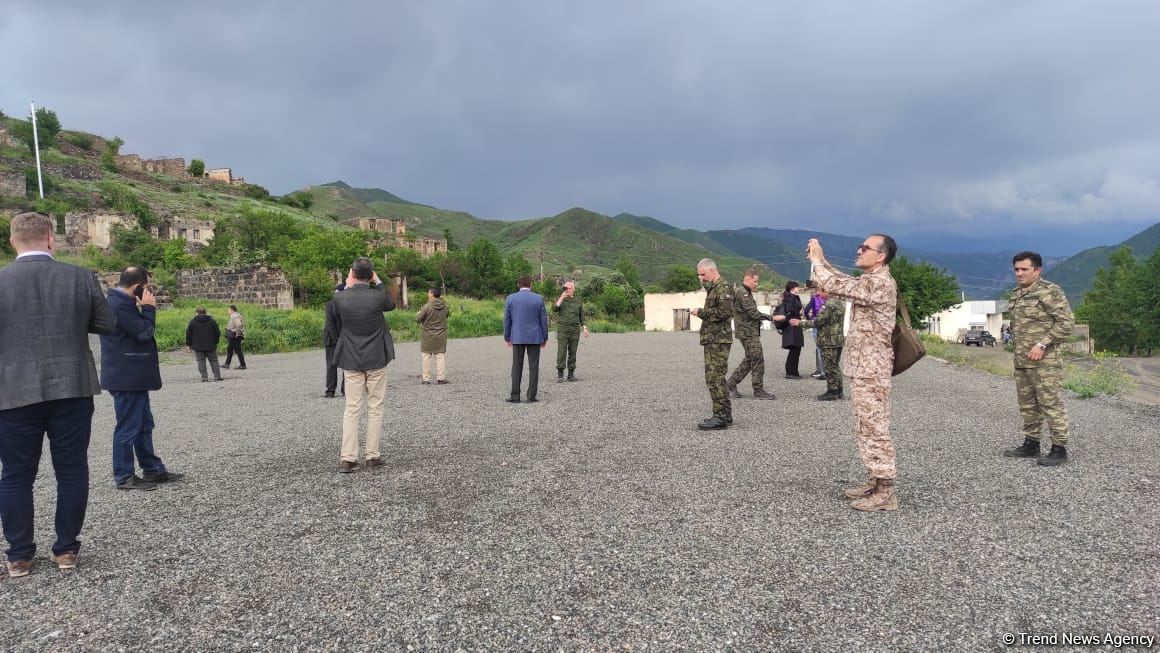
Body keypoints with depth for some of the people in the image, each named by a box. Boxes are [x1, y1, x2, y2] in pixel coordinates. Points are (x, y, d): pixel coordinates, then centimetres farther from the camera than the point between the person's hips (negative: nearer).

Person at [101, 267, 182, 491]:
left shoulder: (121, 302, 14)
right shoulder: (119, 304, -19)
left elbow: (141, 330, 20)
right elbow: (143, 333, -19)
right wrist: (148, 308, -12)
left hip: (133, 377, 11)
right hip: (127, 378, -11)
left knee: (144, 424, 15)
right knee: (128, 428, -1)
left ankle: (153, 470, 24)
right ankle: (124, 477, 8)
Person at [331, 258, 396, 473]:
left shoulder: (340, 298, -9)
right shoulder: (378, 296, -12)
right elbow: (391, 304, 11)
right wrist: (378, 281, 10)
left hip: (351, 360, 1)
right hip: (376, 359, -1)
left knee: (352, 409, 6)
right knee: (375, 408, 8)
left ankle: (347, 458, 3)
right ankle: (373, 456, 11)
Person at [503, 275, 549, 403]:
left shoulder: (510, 298, -2)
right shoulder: (539, 298, -4)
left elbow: (506, 320, 0)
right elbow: (543, 319, -2)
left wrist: (507, 337, 9)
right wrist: (545, 338, 6)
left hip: (517, 337, 1)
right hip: (534, 337, 0)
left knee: (517, 367, 6)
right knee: (533, 367, 3)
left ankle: (515, 396, 4)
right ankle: (531, 396, 1)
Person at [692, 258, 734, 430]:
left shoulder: (723, 288, -11)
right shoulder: (713, 288, 20)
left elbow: (725, 312, -22)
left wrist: (701, 312, -16)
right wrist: (701, 313, 8)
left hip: (719, 340, -10)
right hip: (712, 340, 10)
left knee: (714, 378, -11)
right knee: (717, 378, 13)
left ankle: (721, 417, -9)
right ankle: (725, 414, 20)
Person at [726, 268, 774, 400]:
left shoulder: (746, 293, 20)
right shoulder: (742, 293, -14)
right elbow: (753, 312, -19)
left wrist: (760, 319, 9)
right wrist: (770, 317, -13)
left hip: (750, 331, 10)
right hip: (748, 331, -10)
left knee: (750, 360, 13)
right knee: (758, 359, -6)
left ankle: (731, 384, 17)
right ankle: (758, 390, -1)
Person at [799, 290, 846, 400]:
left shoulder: (829, 305, -19)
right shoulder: (842, 304, 12)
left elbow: (818, 321, -18)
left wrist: (800, 323, -12)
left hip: (829, 341, -10)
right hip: (839, 339, 10)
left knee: (829, 367, -2)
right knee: (835, 366, 17)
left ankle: (832, 392, 3)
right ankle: (838, 391, 21)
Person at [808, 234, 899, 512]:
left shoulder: (880, 282, -17)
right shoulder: (870, 281, 15)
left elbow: (835, 286, -20)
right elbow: (841, 283, 22)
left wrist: (817, 260, -8)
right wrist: (820, 260, 9)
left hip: (871, 370, -10)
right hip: (864, 368, 10)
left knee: (875, 430, -6)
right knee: (866, 430, 16)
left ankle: (885, 493, 0)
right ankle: (876, 482, 24)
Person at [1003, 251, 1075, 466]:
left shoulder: (1050, 291, -10)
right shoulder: (1016, 294, 14)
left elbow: (1066, 321, -14)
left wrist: (1042, 344, -18)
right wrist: (1013, 337, 12)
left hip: (1045, 361, -8)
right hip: (1021, 360, 8)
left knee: (1051, 404, -5)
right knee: (1027, 404, 14)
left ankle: (1059, 449, 2)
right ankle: (1031, 444, 24)